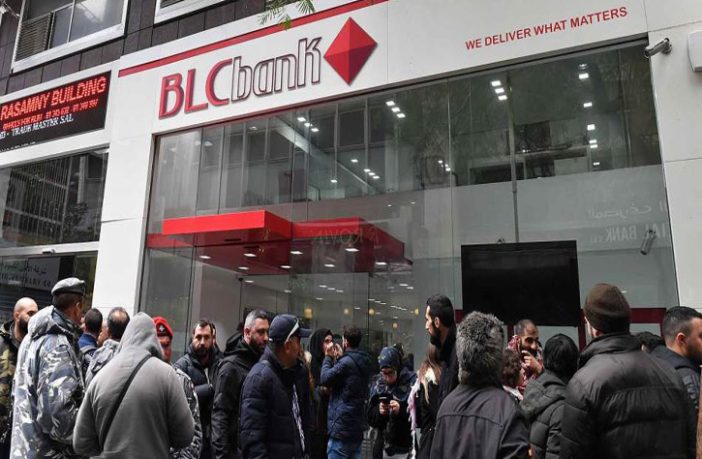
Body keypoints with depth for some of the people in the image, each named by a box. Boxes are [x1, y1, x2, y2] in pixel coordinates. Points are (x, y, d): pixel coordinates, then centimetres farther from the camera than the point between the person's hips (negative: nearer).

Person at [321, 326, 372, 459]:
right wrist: (336, 359, 14)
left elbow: (325, 379, -11)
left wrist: (328, 357, 1)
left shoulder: (347, 361, -16)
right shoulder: (364, 362, 11)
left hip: (342, 427, -8)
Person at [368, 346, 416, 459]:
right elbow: (370, 418, 8)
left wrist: (402, 410, -25)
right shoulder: (378, 385, 6)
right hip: (384, 449, 4)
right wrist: (379, 411, -12)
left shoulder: (412, 382, -9)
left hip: (406, 450, -4)